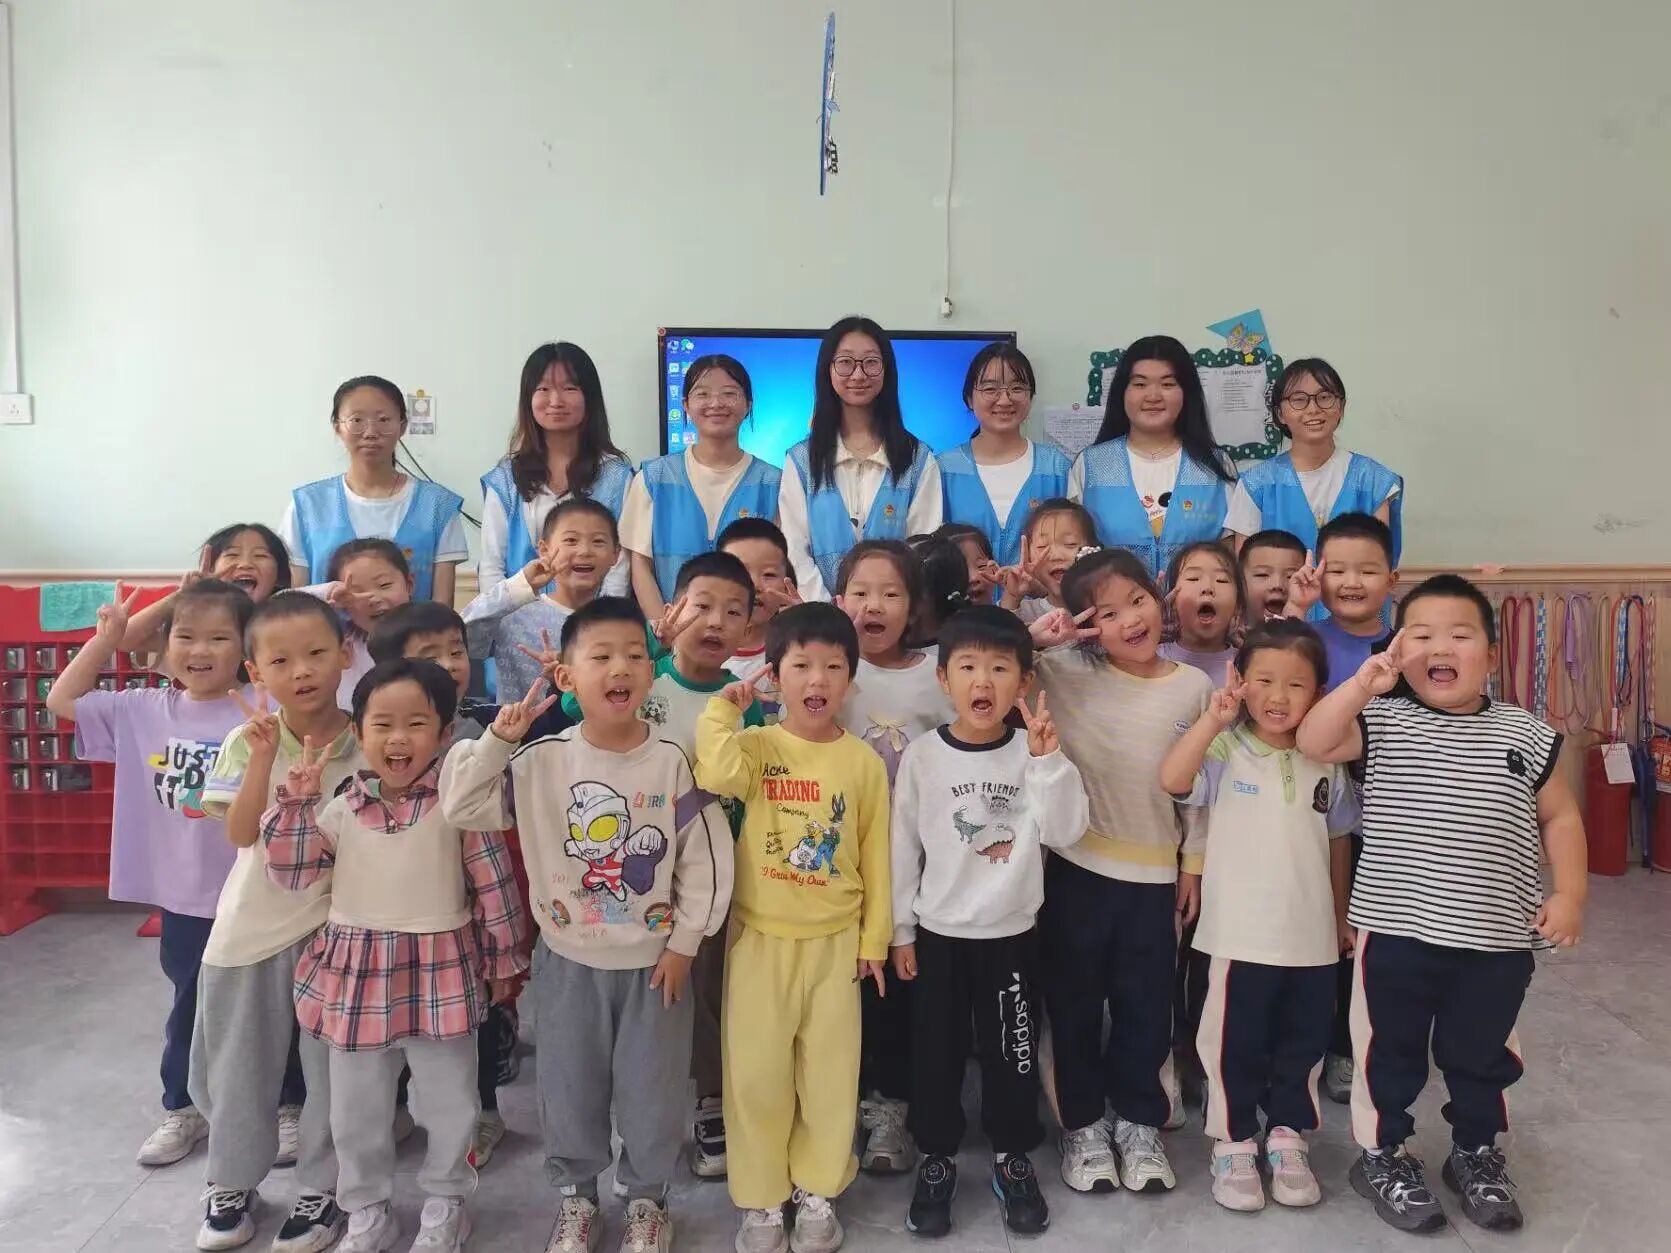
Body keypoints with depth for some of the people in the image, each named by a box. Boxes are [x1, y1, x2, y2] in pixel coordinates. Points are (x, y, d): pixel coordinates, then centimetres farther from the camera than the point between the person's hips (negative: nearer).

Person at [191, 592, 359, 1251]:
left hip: (337, 924, -1)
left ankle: (321, 1187, 29)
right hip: (253, 924, 1)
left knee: (331, 1063, 10)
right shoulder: (247, 741, -9)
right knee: (240, 1061, 16)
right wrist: (264, 756, -28)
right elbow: (240, 833, -18)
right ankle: (231, 1180, 38)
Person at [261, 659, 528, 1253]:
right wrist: (296, 800, -10)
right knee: (355, 1109, 16)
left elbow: (494, 885, -6)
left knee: (448, 1103, 13)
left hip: (441, 974, -3)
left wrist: (504, 958, -1)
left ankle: (444, 1203, 36)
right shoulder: (341, 809, -1)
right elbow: (292, 874, 1)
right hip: (357, 975, 3)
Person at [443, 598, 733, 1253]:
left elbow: (705, 857, -9)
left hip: (653, 958, -1)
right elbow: (461, 805, -10)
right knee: (568, 1085, 16)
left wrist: (683, 943, -7)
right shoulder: (542, 759, -10)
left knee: (651, 1088, 13)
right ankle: (577, 1195, 40)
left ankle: (647, 1197, 37)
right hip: (568, 958, 1)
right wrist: (497, 738, -21)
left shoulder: (674, 762, -14)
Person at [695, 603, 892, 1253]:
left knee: (830, 1072, 11)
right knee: (756, 1073, 7)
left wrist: (873, 938, 3)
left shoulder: (863, 761, -2)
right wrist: (722, 709, -17)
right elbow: (718, 775, -30)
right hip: (760, 938, -1)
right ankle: (760, 1199, 26)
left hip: (835, 940, 1)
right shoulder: (756, 746, -6)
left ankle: (817, 1191, 31)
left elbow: (875, 856, 3)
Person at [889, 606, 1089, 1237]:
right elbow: (903, 846, -2)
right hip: (938, 933, 0)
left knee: (1012, 1051, 12)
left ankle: (1013, 1159, 32)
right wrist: (899, 929, 1)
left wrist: (1048, 759, -25)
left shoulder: (1034, 752, -6)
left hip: (1012, 933, 0)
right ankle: (937, 1160, 30)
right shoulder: (922, 755, -7)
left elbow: (1065, 830, -14)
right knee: (936, 1053, 11)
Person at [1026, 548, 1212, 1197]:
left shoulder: (1193, 687, -4)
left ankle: (1139, 1124, 32)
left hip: (1154, 873, 1)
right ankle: (1083, 1125, 29)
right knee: (1073, 1004, 10)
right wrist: (1033, 638, -17)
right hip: (1075, 866, -1)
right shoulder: (1065, 672, -7)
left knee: (1147, 1007, 12)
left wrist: (1194, 864, 6)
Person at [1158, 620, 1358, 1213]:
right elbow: (1172, 780, -29)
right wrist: (1212, 719, -34)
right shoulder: (1225, 751, -9)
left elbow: (1337, 842, 14)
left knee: (1302, 1044, 17)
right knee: (1235, 1044, 9)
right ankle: (1234, 1143, 26)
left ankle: (1288, 1137, 35)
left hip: (1313, 938, 4)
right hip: (1240, 935, -3)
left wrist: (1342, 914, 18)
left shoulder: (1327, 764, 3)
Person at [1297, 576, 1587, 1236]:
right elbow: (1312, 742, -17)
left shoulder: (1524, 735, 1)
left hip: (1496, 939, 2)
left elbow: (1560, 816, 9)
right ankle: (1383, 1154, 31)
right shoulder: (1382, 721, -4)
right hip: (1395, 931, -1)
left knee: (1481, 1054, 19)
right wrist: (1363, 684, -24)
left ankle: (1476, 1154, 41)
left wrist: (1568, 893, 1)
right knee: (1390, 1051, 12)